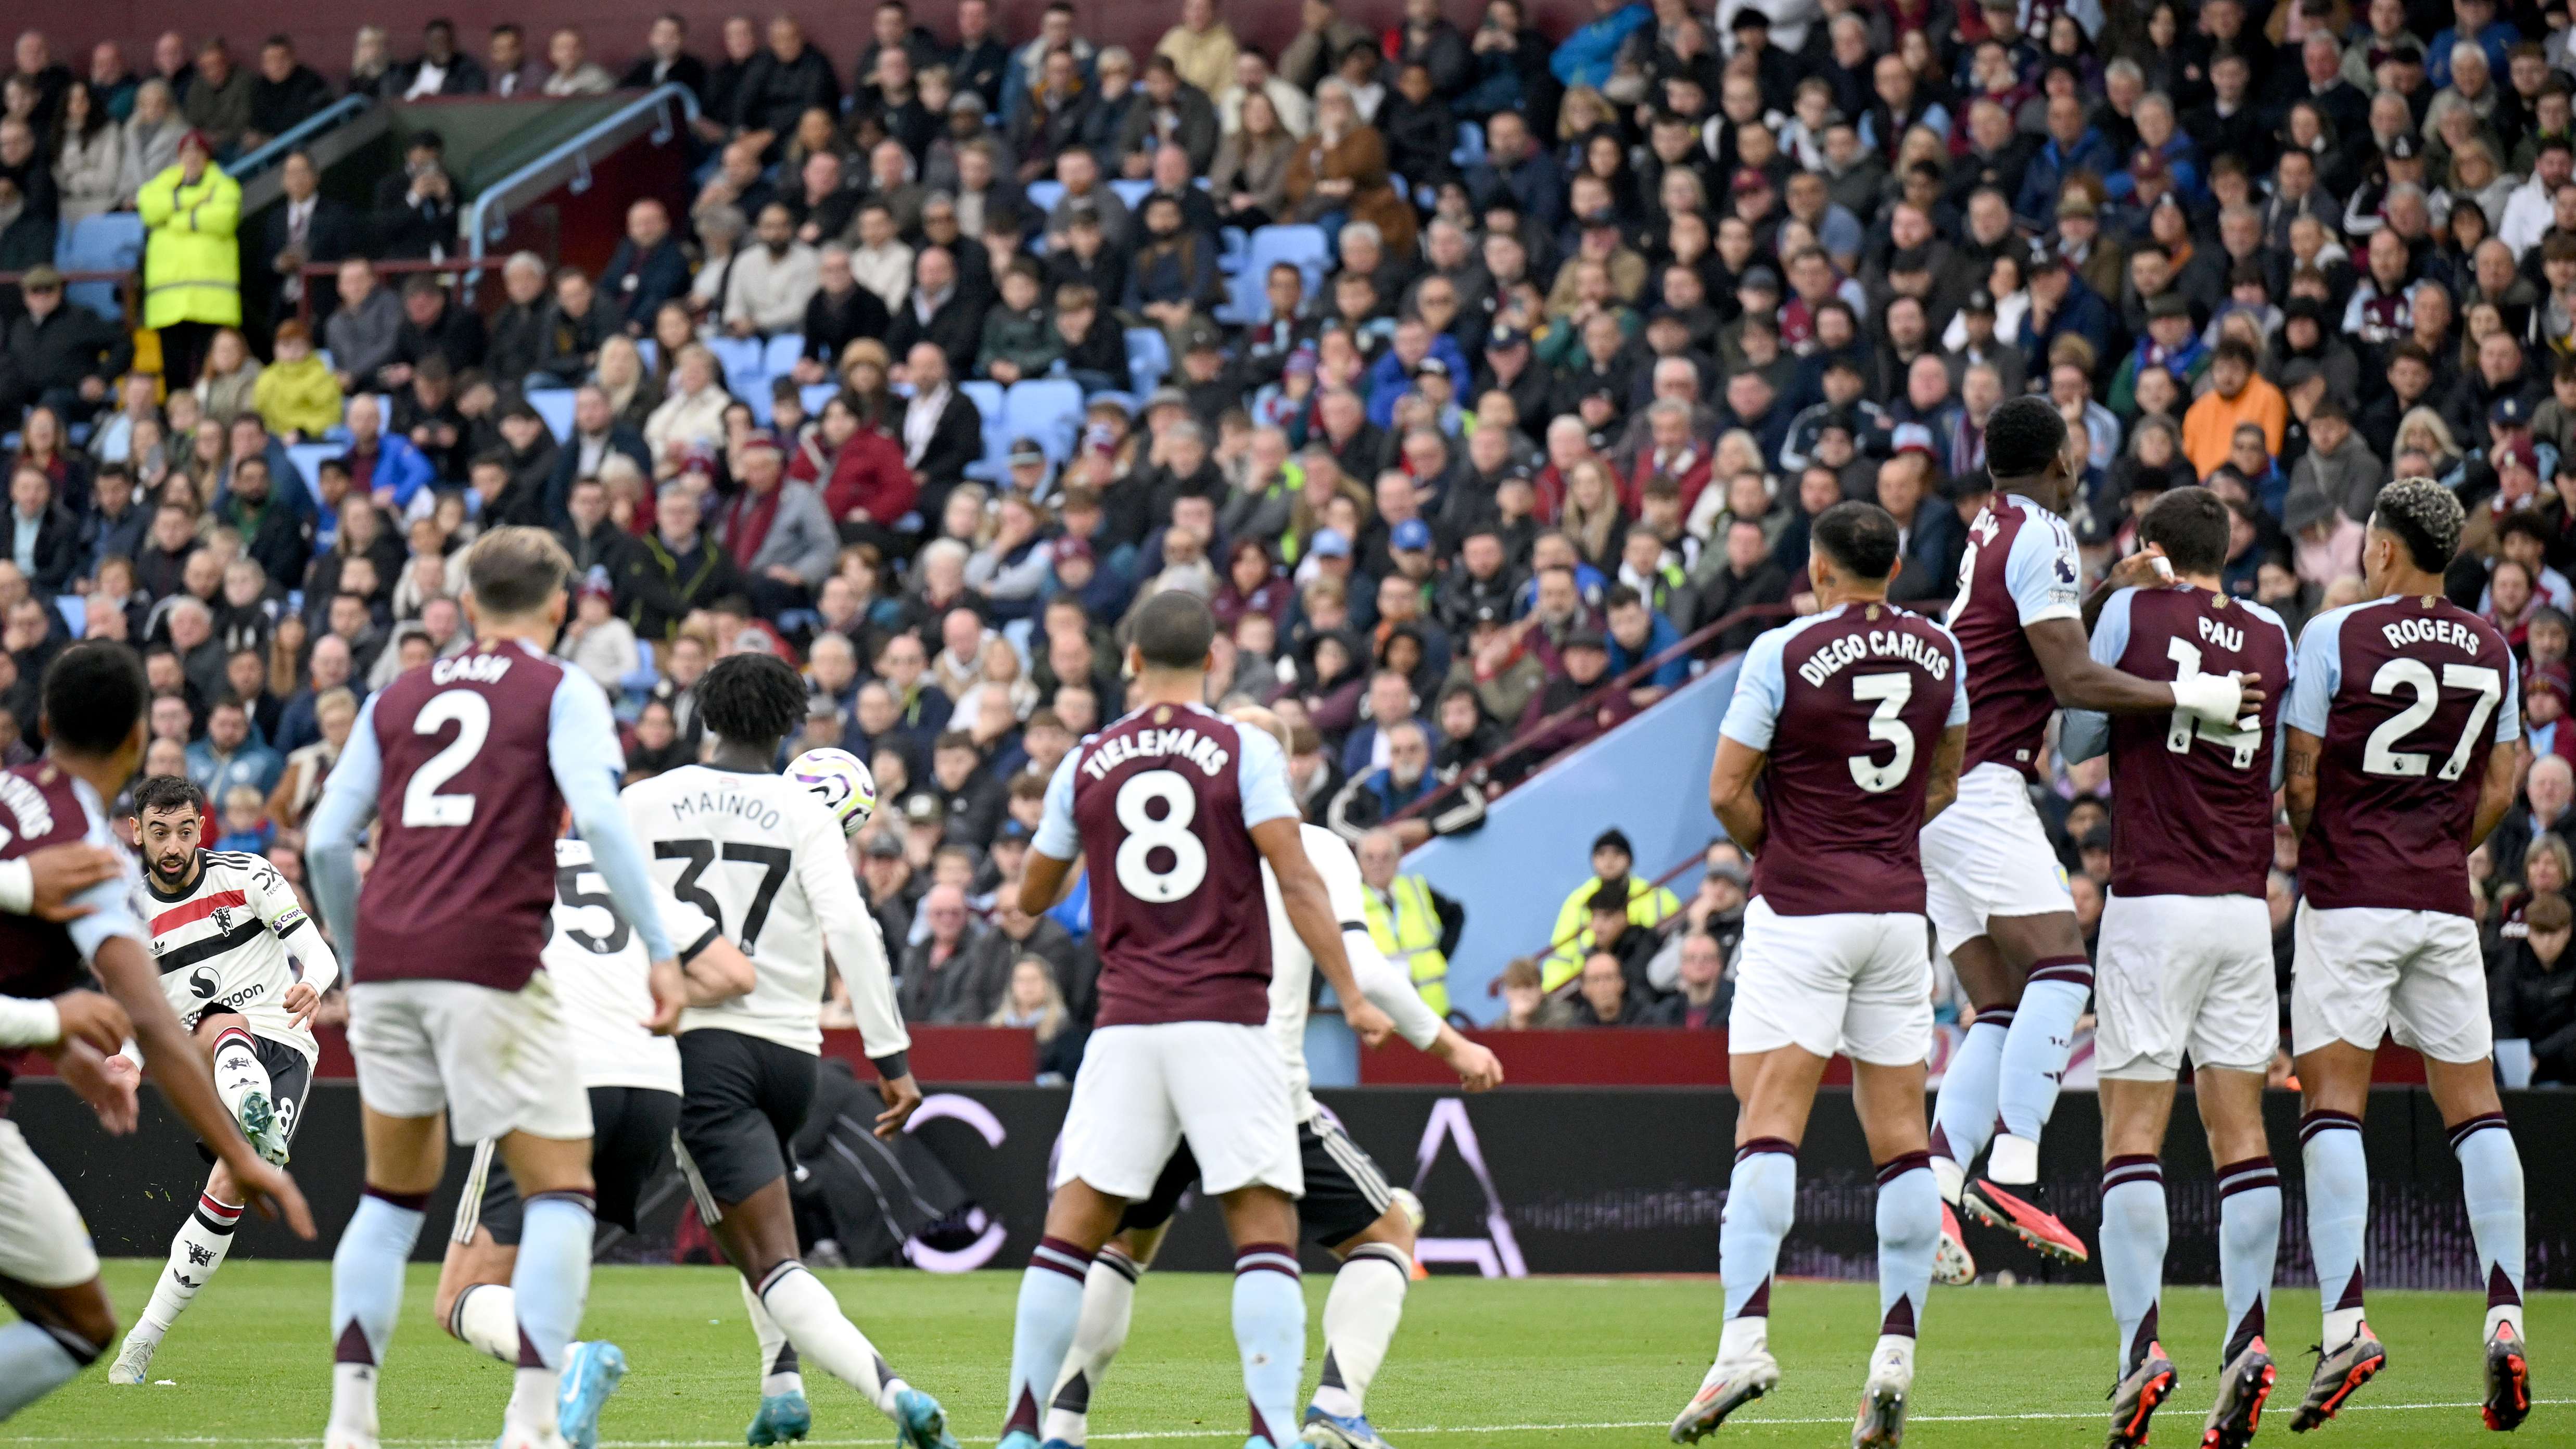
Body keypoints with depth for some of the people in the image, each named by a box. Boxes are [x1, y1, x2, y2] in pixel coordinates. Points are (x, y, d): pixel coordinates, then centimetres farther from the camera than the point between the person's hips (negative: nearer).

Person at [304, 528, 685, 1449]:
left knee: (394, 1195, 17)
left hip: (386, 961, 5)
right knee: (561, 1191, 2)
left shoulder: (397, 698, 18)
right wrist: (660, 950, -11)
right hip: (491, 963, -5)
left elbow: (327, 841, 14)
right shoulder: (560, 692, 5)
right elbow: (598, 818, -11)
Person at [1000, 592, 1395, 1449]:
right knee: (1265, 1230, -2)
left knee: (1073, 1227, 6)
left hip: (1125, 1024, 3)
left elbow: (1032, 899, 19)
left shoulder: (1086, 765, 8)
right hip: (1225, 1021, -3)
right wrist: (1350, 996, -6)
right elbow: (1297, 880, -9)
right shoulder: (1244, 752, 0)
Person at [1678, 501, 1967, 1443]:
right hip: (1899, 909, 4)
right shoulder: (1939, 653, 7)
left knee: (1769, 1124, -8)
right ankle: (1896, 1358, 2)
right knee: (1900, 1136, 6)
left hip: (1800, 908, -4)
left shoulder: (1785, 653, -8)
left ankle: (1746, 1337, -21)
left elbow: (1728, 791, -8)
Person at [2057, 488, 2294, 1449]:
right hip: (2244, 906, 4)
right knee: (2240, 1127, 4)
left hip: (2152, 902, -4)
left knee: (2133, 1132, -4)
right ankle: (2247, 1337, -7)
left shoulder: (2133, 612, -1)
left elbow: (2077, 741, 8)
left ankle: (2141, 1344, -16)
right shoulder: (2271, 638, 10)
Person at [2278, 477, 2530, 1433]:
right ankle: (2505, 1314, -1)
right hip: (2445, 906, 4)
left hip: (2350, 898, -4)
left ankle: (2346, 1320, -15)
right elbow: (2499, 790, 11)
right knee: (2473, 1104, 8)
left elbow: (2300, 781, -4)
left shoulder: (2336, 637, -6)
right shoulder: (2492, 653, 8)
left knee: (2331, 1099, -4)